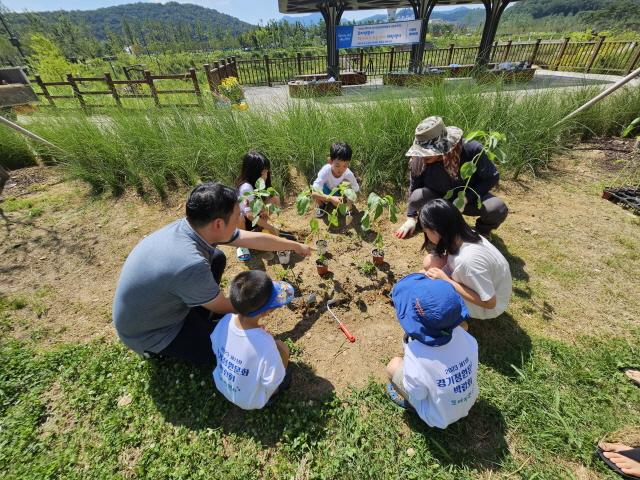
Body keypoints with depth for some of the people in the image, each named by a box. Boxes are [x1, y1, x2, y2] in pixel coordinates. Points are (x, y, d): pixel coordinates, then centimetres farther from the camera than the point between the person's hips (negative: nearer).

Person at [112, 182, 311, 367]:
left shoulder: (196, 226, -17)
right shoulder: (191, 265, -41)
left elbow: (255, 238, -5)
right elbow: (224, 308, -20)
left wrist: (296, 246, 7)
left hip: (164, 302, 7)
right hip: (147, 334, -7)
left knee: (217, 258, 4)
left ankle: (196, 321, 16)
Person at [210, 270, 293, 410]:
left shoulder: (226, 320, -26)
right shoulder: (265, 344, -41)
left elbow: (215, 348, -5)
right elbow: (272, 384, -24)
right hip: (250, 401, -4)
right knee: (281, 348, -1)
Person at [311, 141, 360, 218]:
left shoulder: (349, 174, -30)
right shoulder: (325, 171, -36)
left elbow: (356, 190, -17)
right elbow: (314, 193, -43)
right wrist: (331, 198, -57)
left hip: (339, 193, 1)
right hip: (326, 194, -1)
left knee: (347, 183, -30)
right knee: (315, 189, -33)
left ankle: (348, 207, -6)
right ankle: (321, 205, 2)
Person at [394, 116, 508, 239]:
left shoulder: (471, 150, -28)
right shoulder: (418, 160, -24)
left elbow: (492, 177, -14)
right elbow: (414, 187, -8)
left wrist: (466, 198, -28)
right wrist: (411, 218, -14)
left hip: (470, 198, 0)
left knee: (498, 208, -29)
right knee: (417, 197, -31)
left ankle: (481, 232, 8)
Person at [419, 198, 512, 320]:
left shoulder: (469, 259, -39)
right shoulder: (462, 235, -17)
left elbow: (489, 303, -29)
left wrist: (446, 280, -29)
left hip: (487, 307, -6)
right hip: (477, 282, 7)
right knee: (430, 262, -9)